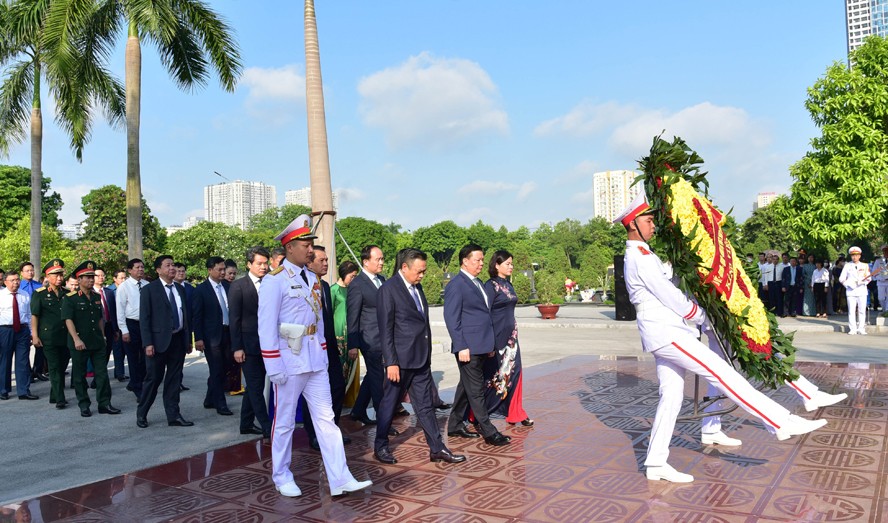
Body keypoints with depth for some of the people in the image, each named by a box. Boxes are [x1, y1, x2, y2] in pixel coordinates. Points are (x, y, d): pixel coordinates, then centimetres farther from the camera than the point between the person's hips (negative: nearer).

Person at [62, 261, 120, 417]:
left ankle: (104, 404, 9)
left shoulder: (97, 297, 10)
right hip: (79, 344, -5)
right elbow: (68, 320, -14)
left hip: (98, 343, 5)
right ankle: (84, 405, 17)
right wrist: (76, 339, -23)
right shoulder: (70, 298, -7)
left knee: (102, 373, 3)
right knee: (79, 376, 7)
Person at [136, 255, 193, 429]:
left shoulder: (180, 289, 11)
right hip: (159, 341, -5)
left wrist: (188, 340, 11)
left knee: (174, 379, 8)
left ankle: (173, 416, 15)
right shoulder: (149, 290, -5)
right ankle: (141, 414, 21)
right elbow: (144, 318, -7)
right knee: (153, 378, 3)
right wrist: (148, 343, -14)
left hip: (178, 340, 5)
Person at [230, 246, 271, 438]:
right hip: (248, 345, -5)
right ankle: (267, 428, 2)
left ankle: (247, 424, 25)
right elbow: (234, 319, -7)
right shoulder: (238, 286, -6)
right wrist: (237, 348, -11)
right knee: (256, 388, -2)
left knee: (254, 386, 14)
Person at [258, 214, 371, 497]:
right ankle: (282, 477, 26)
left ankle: (340, 480, 8)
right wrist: (274, 367, -17)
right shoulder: (275, 280, -12)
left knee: (326, 417, 5)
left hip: (315, 360, 7)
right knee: (285, 421, 9)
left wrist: (324, 353, 12)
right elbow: (266, 325, -15)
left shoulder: (311, 277, 10)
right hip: (289, 360, -6)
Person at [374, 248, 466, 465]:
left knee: (426, 405, 11)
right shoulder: (388, 290, -13)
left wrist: (427, 354, 15)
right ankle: (380, 447, 24)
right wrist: (391, 362, -18)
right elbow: (385, 330, -15)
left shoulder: (417, 287, 11)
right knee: (390, 403, 8)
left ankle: (437, 449, 17)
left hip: (421, 358, 7)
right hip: (401, 359, -7)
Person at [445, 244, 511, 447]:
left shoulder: (477, 283, 16)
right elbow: (451, 318, -15)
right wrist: (461, 347, -19)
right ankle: (489, 432, 3)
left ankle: (455, 426, 27)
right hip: (469, 347, -9)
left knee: (466, 386, 16)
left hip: (481, 346, 9)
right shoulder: (456, 285, -12)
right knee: (476, 390, -2)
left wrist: (491, 342, 17)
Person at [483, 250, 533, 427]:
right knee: (492, 374, 1)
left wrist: (514, 332, 17)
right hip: (497, 337, -7)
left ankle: (515, 413, 15)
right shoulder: (491, 285, -12)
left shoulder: (508, 284, 12)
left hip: (510, 335, 7)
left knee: (514, 372, 7)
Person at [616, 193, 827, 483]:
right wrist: (701, 316, 0)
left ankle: (655, 463, 11)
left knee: (671, 396, 8)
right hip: (665, 332, -10)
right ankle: (782, 422, -10)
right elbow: (670, 296, -14)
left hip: (665, 332, 10)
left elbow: (668, 287, 25)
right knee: (721, 373, -11)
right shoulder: (641, 257, -13)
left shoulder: (640, 255, 21)